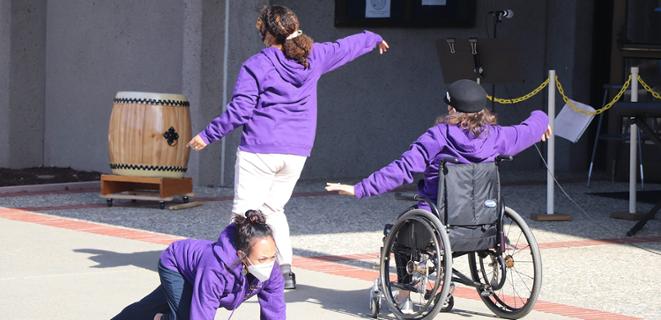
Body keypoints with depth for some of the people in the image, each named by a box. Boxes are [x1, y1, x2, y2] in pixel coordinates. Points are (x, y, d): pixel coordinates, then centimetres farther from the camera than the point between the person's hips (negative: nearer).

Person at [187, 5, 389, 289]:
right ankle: (285, 271, 13)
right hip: (297, 153, 6)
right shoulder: (313, 57, 9)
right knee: (272, 209, 19)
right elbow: (345, 47, 27)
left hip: (260, 150, -6)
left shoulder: (255, 65, -6)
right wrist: (374, 39, 46)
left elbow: (239, 111, -10)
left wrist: (207, 135, -1)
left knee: (245, 212, -7)